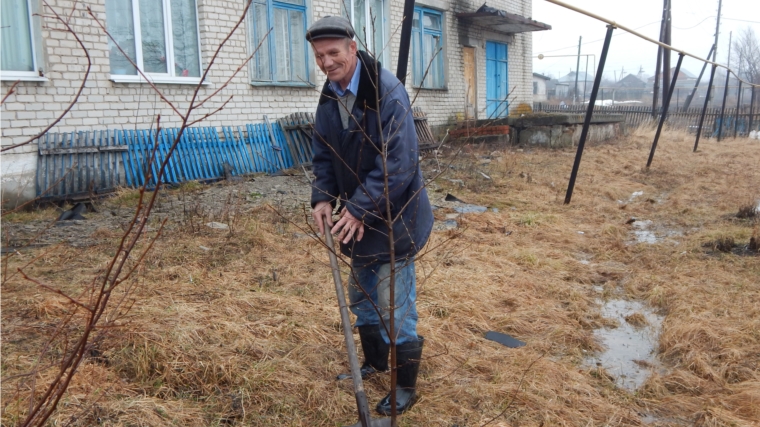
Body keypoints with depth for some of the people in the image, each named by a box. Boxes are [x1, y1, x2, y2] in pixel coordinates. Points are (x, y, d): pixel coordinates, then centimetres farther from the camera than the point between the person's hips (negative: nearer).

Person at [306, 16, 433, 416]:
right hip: (357, 217, 8)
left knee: (394, 303, 0)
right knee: (361, 295, 20)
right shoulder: (329, 97, 2)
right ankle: (374, 361, 43)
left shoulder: (387, 92, -22)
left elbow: (398, 164, -26)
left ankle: (405, 386, 20)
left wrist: (360, 210, -25)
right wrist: (322, 199, -8)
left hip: (392, 217, -8)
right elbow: (323, 155, 8)